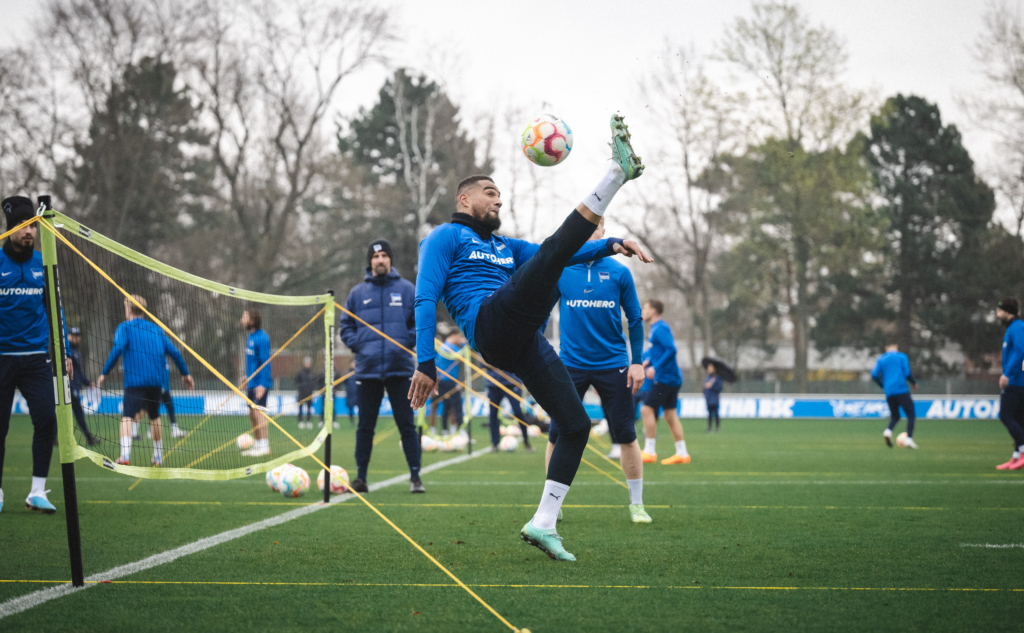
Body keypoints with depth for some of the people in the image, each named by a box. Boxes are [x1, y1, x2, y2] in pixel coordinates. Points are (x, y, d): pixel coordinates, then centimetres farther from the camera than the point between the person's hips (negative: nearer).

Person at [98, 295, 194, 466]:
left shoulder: (125, 327, 3)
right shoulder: (155, 329, 17)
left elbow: (117, 349, -14)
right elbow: (174, 352, 14)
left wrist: (104, 373, -11)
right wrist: (185, 373, 23)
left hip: (134, 380, -4)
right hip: (156, 380, 5)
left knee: (127, 416, -8)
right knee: (154, 417, 19)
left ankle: (125, 455, -26)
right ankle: (158, 457, 24)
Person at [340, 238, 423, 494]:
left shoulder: (406, 290, 5)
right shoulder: (358, 293, 8)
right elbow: (346, 326, 13)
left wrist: (406, 342, -5)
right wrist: (358, 345, -3)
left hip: (400, 368, -1)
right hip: (368, 369, 2)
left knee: (407, 425, -1)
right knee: (365, 427, 6)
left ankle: (415, 477, 3)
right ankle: (360, 478, 13)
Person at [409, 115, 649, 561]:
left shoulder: (505, 247, 35)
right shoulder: (446, 238, 12)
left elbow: (558, 256, 21)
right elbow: (425, 299, 0)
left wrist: (610, 246, 3)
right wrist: (425, 363, -13)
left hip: (522, 346, 8)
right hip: (490, 326, -8)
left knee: (577, 425, 0)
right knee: (554, 249, -21)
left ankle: (543, 523, 1)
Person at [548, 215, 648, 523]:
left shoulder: (618, 272, 2)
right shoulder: (559, 271, 1)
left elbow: (634, 320, 6)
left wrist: (637, 361, 0)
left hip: (613, 366, 0)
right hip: (570, 366, 0)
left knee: (626, 436, 0)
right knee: (557, 436, -1)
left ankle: (636, 504, 12)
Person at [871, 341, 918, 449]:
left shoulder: (881, 359, 13)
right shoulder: (902, 356, 5)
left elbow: (874, 375, 2)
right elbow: (907, 374, -5)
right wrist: (914, 383, 13)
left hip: (889, 393, 4)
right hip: (902, 390, -4)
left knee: (894, 416, 17)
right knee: (910, 415, 2)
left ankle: (888, 431, -12)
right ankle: (909, 439, -15)